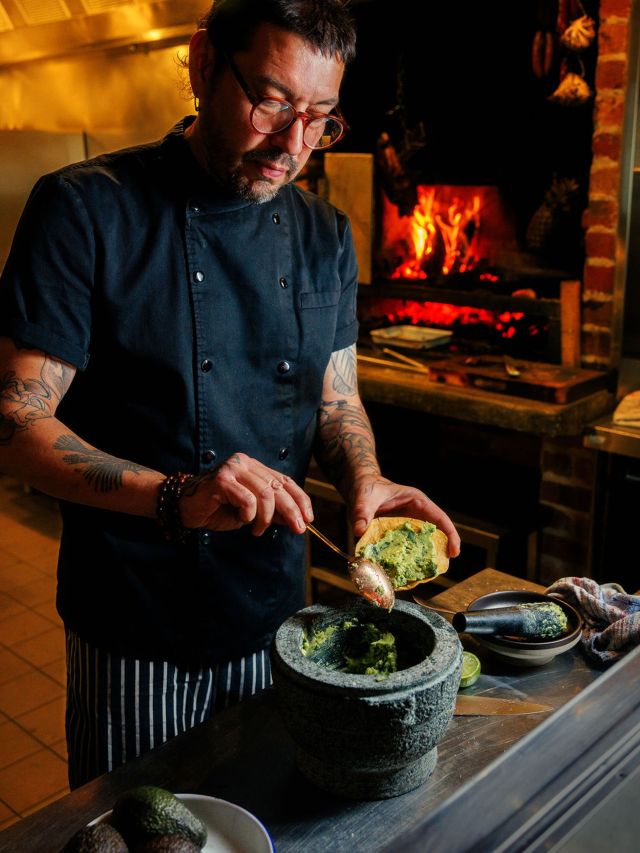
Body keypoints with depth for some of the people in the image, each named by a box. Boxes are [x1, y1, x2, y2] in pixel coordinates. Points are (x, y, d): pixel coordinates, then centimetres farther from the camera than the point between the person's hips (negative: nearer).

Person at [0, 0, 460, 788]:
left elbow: (336, 401, 8)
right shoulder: (84, 211, -14)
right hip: (135, 631, -4)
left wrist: (364, 482, -13)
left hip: (276, 611, 5)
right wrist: (174, 497, -32)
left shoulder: (324, 236, 2)